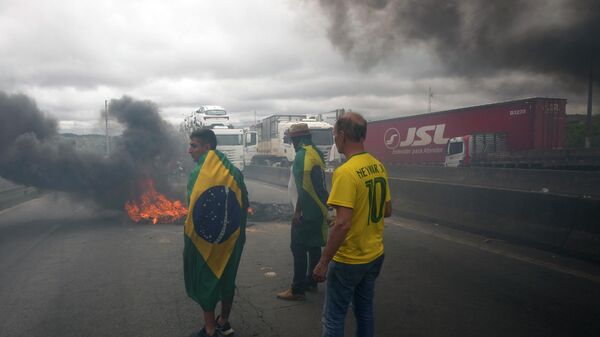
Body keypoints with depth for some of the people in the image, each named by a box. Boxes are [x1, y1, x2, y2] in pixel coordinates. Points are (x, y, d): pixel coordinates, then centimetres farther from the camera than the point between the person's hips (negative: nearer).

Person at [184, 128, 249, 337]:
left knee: (204, 281, 10)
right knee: (226, 278, 18)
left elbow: (194, 208, -18)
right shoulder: (232, 171, -1)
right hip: (230, 239, 5)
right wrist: (237, 232, 12)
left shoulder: (200, 172, -16)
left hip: (204, 239, -5)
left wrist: (189, 235, -5)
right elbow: (244, 204, 2)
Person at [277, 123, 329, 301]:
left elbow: (303, 187, -22)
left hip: (306, 212, -9)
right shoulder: (316, 153, 13)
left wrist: (297, 211, -19)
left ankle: (297, 289, 1)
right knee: (313, 246, 15)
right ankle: (311, 281, 26)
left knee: (298, 248, -4)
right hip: (317, 210, 9)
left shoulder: (302, 155, -16)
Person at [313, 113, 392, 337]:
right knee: (365, 310, 21)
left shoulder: (345, 172, -23)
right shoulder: (379, 166, 2)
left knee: (334, 318, 7)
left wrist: (323, 262, -19)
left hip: (349, 260, -8)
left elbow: (343, 224, -27)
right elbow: (387, 211, 11)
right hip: (375, 255, 8)